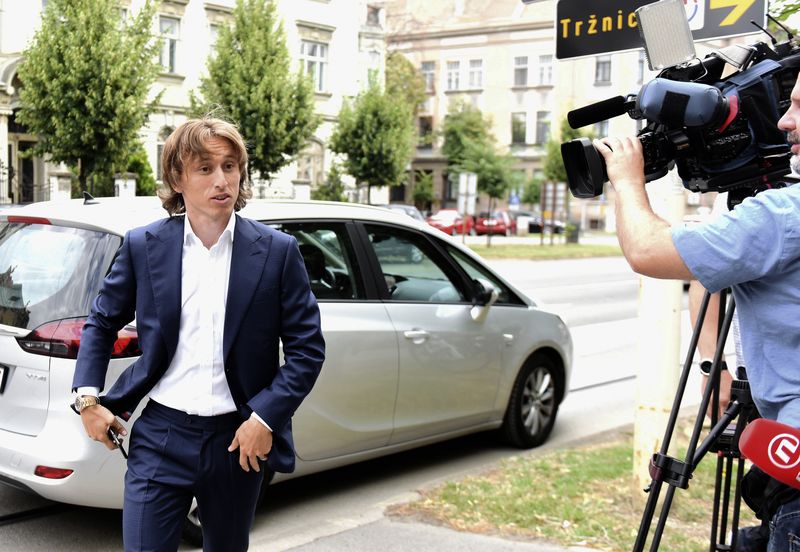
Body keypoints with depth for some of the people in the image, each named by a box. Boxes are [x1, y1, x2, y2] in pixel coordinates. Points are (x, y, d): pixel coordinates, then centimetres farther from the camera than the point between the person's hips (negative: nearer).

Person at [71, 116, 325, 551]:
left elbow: (307, 348, -2)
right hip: (161, 437, 0)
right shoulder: (143, 246, -1)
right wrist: (87, 397, 2)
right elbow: (102, 322, 13)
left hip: (238, 439, 1)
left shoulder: (277, 251, -4)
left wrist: (265, 418, -11)